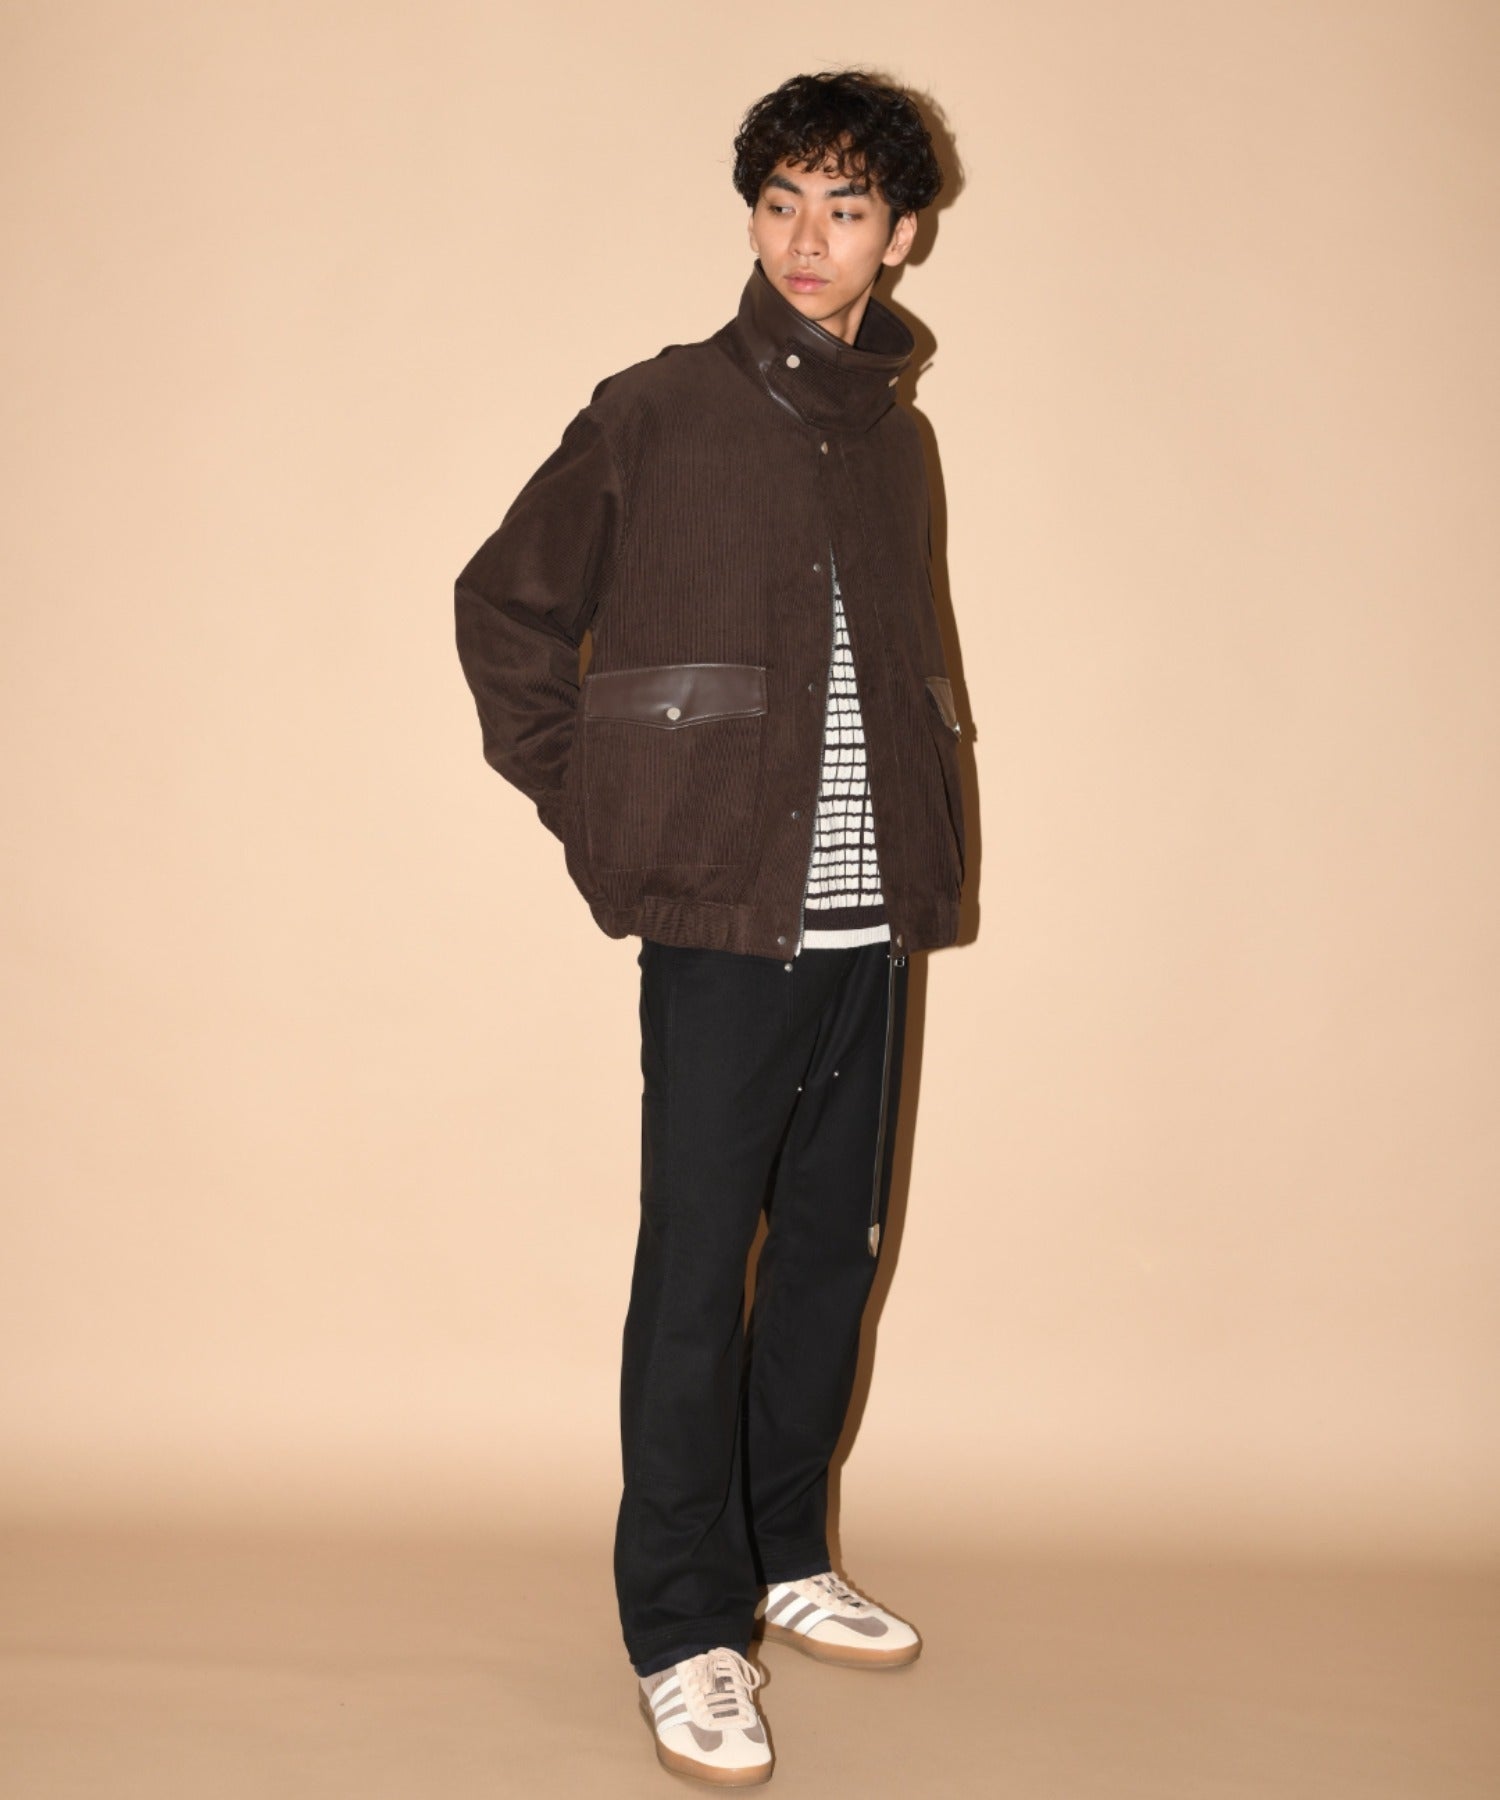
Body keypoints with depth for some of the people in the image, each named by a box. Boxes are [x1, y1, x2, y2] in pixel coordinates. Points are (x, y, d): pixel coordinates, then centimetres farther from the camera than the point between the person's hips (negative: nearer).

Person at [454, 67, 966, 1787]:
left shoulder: (895, 433, 14)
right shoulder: (658, 412, -1)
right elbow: (506, 604, 2)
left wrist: (922, 840, 10)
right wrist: (596, 822, -3)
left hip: (869, 926, 6)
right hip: (722, 921, -5)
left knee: (832, 1254, 13)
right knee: (697, 1274, -1)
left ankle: (782, 1558, 30)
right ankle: (685, 1630, 12)